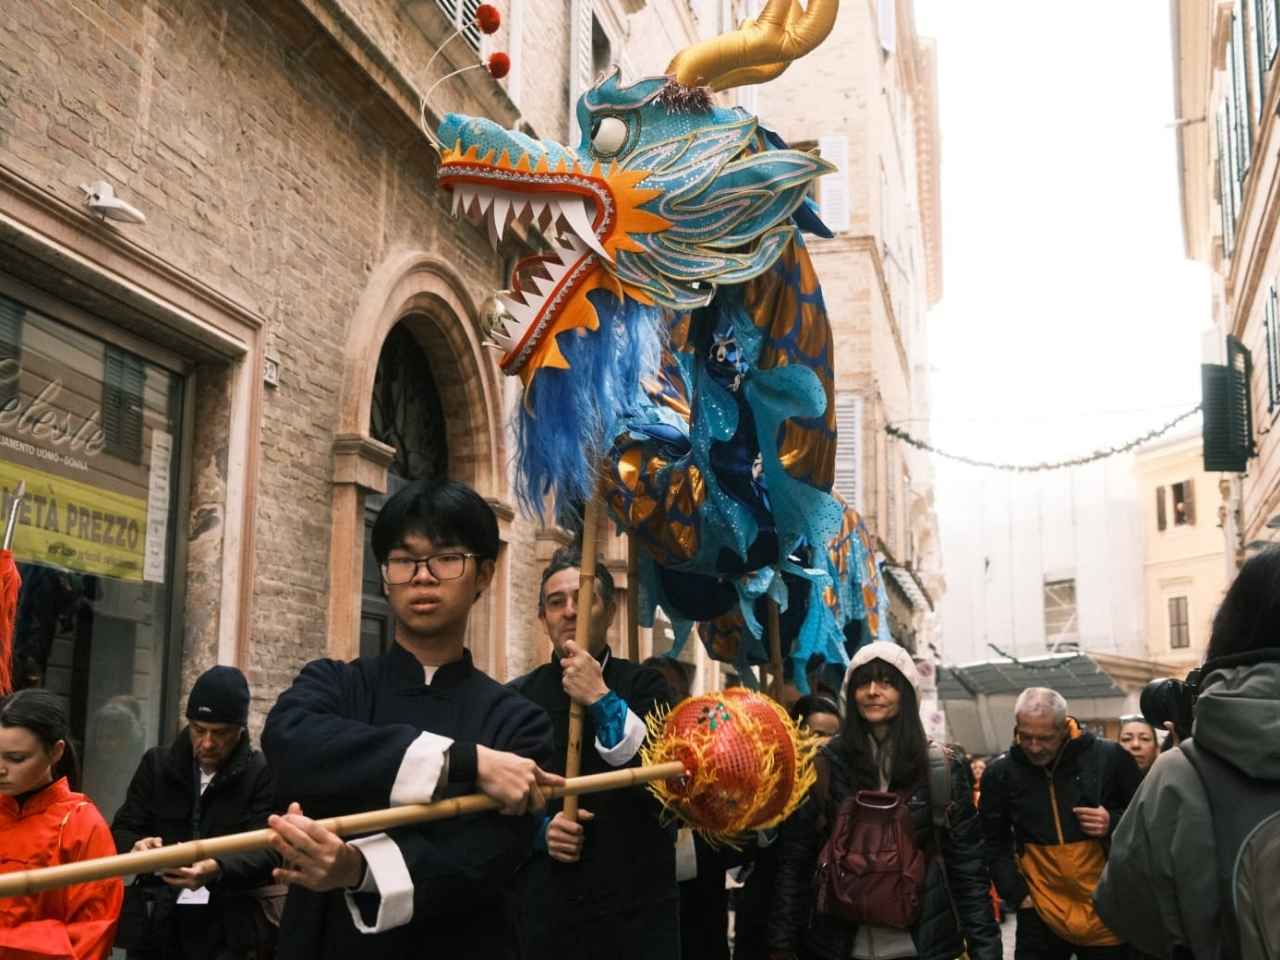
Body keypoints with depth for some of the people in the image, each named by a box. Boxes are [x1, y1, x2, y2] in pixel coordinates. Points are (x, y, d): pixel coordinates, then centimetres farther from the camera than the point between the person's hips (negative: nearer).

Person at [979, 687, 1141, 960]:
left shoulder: (1110, 758, -9)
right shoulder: (1000, 772, -3)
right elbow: (995, 845, 9)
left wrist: (1114, 825, -14)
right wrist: (1017, 894, -1)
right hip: (1041, 916, 1)